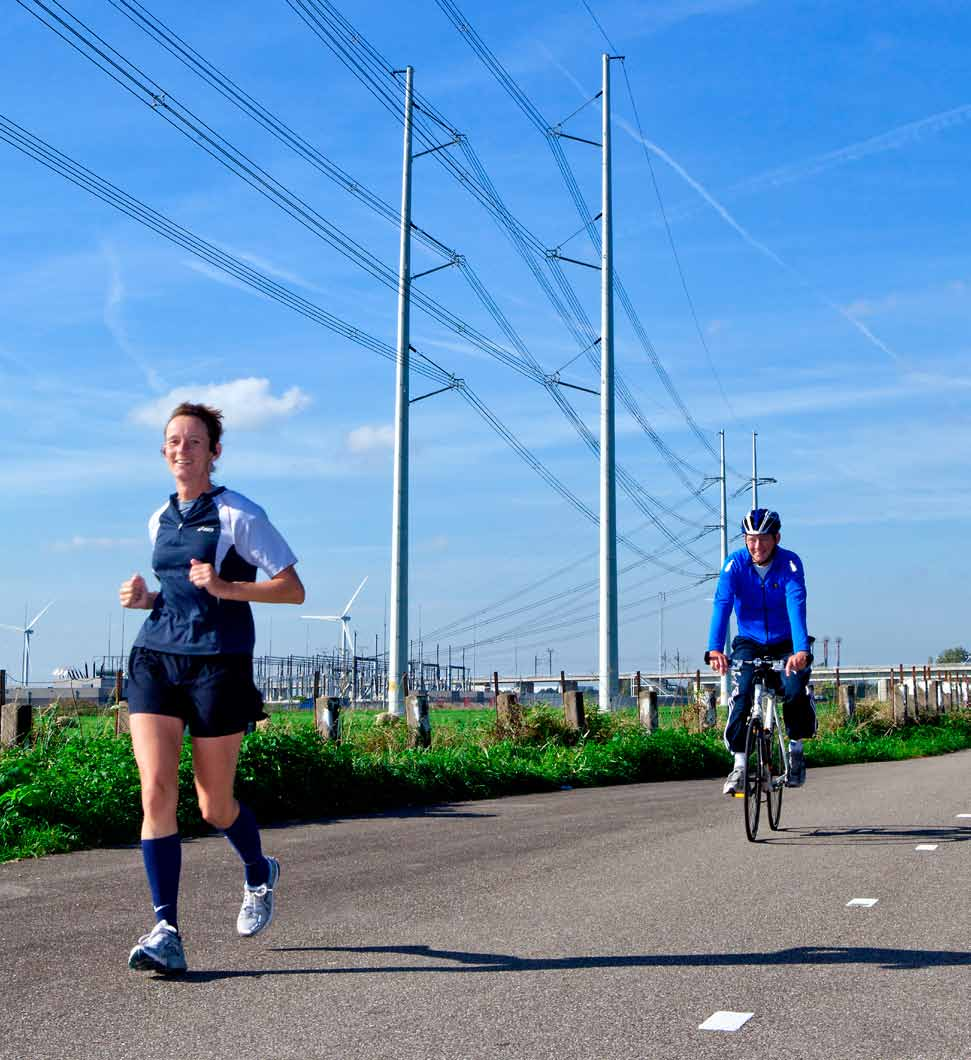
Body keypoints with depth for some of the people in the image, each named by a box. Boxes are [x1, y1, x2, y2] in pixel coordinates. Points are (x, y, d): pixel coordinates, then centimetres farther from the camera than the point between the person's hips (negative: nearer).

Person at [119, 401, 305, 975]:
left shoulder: (240, 514, -3)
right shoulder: (160, 519, 15)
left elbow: (294, 589, -4)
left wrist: (224, 587, -18)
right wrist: (145, 597, 6)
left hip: (218, 662, -4)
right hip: (155, 658, 4)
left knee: (214, 805, 5)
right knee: (157, 791, -12)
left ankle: (260, 875, 37)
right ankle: (166, 932, -7)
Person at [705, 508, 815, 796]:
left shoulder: (790, 563, -18)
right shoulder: (735, 564, -15)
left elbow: (796, 607, -31)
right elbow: (721, 606, -26)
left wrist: (801, 651, -47)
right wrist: (714, 649, -42)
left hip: (785, 643, -1)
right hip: (749, 643, 1)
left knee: (796, 691, -24)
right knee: (742, 693, -23)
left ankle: (796, 747, 3)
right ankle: (739, 764, -14)